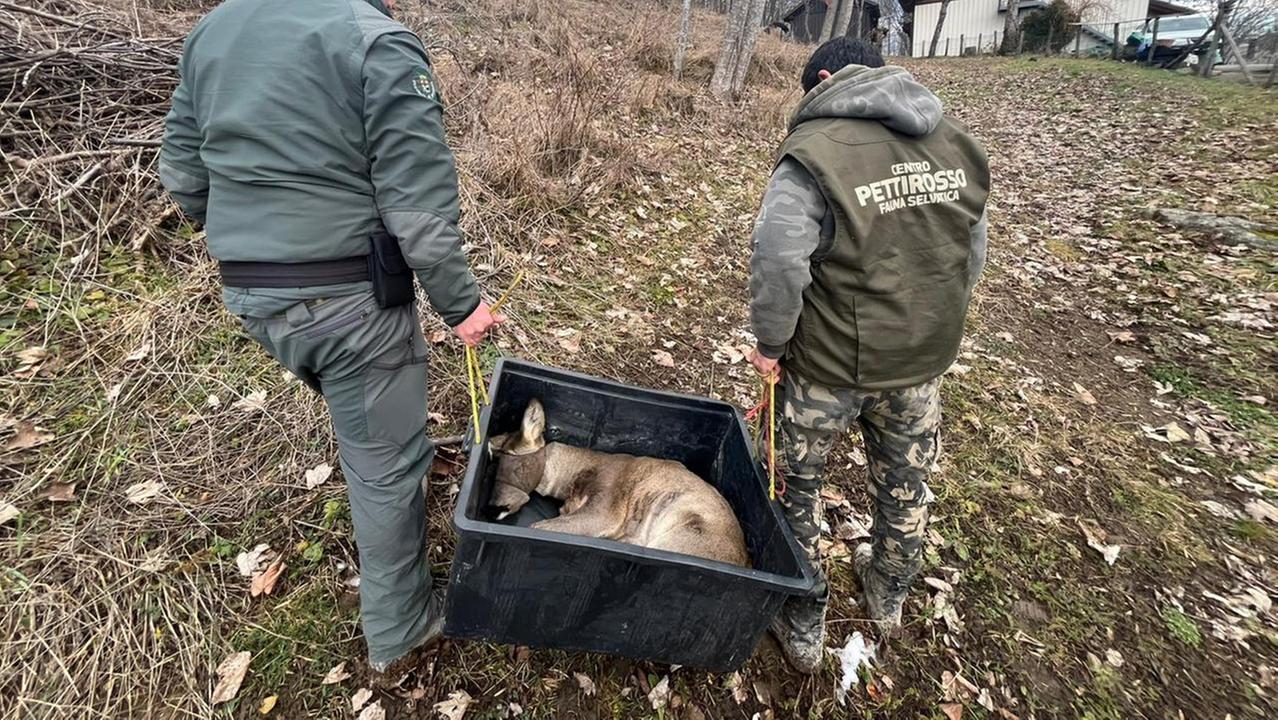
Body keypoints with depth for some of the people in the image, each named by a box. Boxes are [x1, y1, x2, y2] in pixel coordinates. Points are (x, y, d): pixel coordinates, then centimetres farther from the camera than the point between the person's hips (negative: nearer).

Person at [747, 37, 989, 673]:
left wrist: (770, 345, -9)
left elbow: (777, 266, -25)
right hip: (922, 363, 6)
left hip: (828, 365, -5)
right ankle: (889, 595, 50)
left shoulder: (813, 152, -16)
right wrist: (933, 333, 19)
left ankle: (803, 626, 32)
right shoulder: (954, 144, 4)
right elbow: (972, 256, 9)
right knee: (905, 484, 25)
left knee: (798, 488, 15)